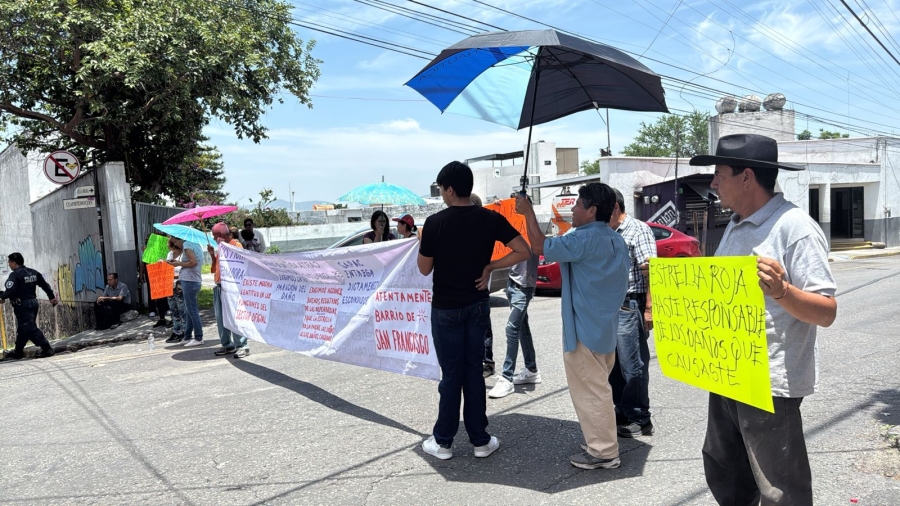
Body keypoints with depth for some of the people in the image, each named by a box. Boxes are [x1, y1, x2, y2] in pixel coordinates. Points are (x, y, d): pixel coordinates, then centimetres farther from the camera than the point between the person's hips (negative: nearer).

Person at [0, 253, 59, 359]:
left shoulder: (14, 275, -14)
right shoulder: (33, 272, 10)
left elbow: (10, 290, -23)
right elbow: (45, 285, 13)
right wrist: (52, 297, 20)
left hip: (22, 305, -9)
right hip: (33, 302, 9)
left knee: (30, 328, -8)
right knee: (22, 328, 18)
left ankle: (46, 348, -15)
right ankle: (18, 351, 26)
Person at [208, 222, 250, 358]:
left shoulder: (236, 245, -4)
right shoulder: (220, 247, 20)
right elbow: (215, 268, 20)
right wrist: (212, 254, 5)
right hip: (219, 286, 9)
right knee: (220, 318, 10)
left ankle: (242, 346, -8)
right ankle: (227, 345, 18)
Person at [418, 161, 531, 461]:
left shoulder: (435, 222, -14)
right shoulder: (491, 219, -5)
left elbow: (424, 269, -6)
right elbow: (524, 252, -8)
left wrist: (422, 242, 11)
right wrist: (489, 267, -3)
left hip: (446, 308, -3)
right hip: (478, 305, 3)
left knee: (451, 374, 6)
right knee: (474, 372, 13)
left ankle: (443, 442, 18)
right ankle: (480, 440, 21)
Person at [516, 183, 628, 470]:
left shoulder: (585, 238, -19)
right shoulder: (616, 241, 11)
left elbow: (540, 247, -19)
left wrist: (528, 212, -9)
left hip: (584, 329, -10)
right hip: (604, 327, 10)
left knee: (591, 390, 1)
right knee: (597, 387, 20)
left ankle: (603, 452, 10)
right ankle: (604, 442, 30)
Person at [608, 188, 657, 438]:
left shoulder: (638, 230, -8)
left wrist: (649, 309, -20)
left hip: (629, 307, -8)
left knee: (632, 366, 0)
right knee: (613, 364, 13)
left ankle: (640, 420, 12)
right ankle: (622, 412, 26)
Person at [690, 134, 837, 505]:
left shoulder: (794, 227, -16)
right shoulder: (736, 227, 11)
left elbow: (827, 312, -19)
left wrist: (781, 289, -37)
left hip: (769, 383, -9)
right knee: (723, 474, 22)